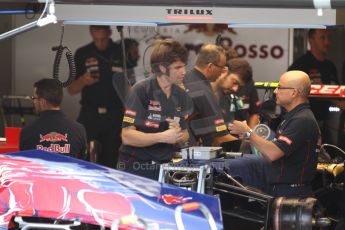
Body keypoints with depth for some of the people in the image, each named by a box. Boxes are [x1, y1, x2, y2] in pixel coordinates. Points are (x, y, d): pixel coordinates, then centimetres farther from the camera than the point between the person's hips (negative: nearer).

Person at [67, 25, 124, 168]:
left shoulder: (121, 53, 5)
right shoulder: (83, 54, 7)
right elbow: (71, 90, 10)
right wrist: (83, 81, -12)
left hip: (115, 115, 0)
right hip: (90, 115, 0)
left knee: (110, 161, 0)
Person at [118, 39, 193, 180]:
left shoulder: (180, 95, 8)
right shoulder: (141, 91, -11)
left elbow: (184, 137, 16)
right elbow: (127, 136, -16)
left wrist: (178, 135, -8)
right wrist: (162, 137, -25)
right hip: (135, 169, -5)